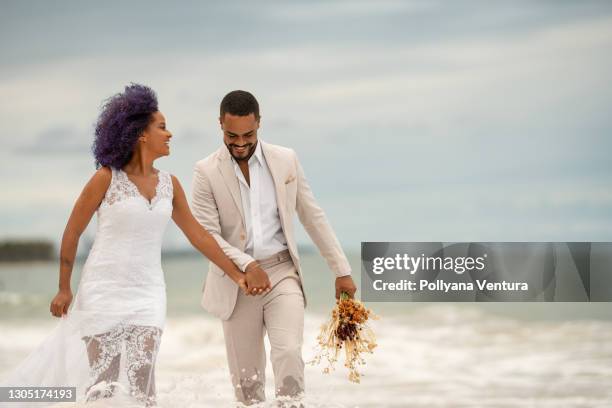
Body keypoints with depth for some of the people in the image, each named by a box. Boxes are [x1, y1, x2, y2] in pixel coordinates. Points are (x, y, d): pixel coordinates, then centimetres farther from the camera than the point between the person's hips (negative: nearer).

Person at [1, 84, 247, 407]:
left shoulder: (169, 184, 5)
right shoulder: (107, 178, -9)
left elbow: (198, 235, 13)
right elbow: (72, 233, -1)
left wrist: (236, 275, 13)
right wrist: (64, 289, 1)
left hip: (147, 294, 4)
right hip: (103, 291, -4)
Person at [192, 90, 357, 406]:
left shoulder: (285, 160, 3)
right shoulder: (207, 172, -4)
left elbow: (313, 217, 9)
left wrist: (341, 270, 8)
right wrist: (247, 266, -24)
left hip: (282, 272, 0)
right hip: (237, 282, 0)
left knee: (289, 352, -21)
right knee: (246, 377, 4)